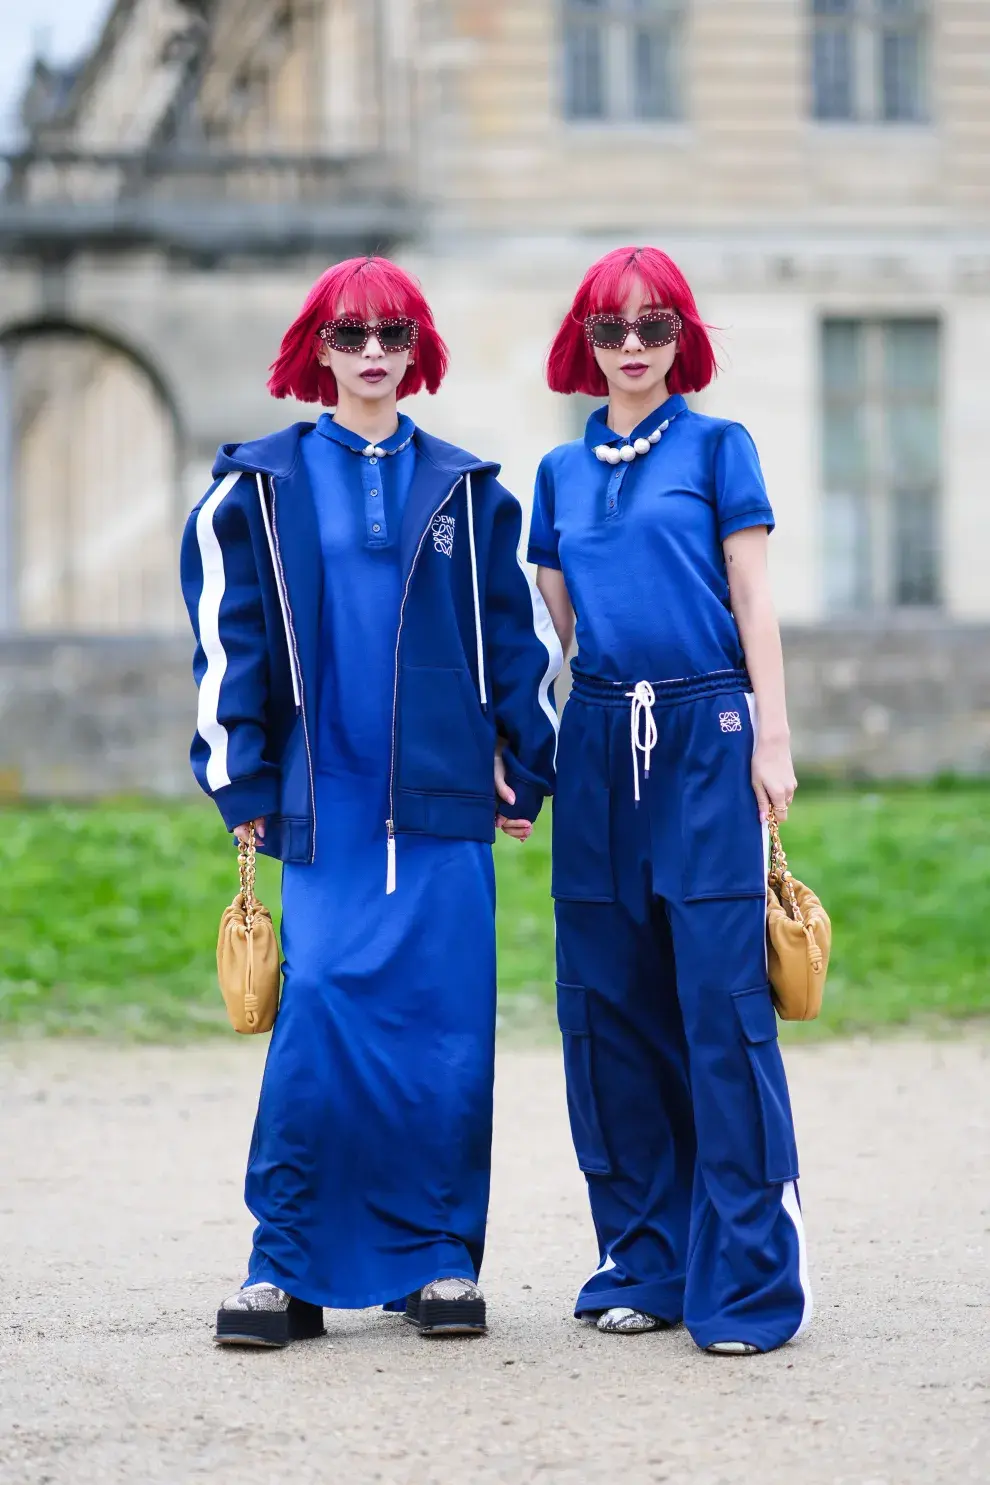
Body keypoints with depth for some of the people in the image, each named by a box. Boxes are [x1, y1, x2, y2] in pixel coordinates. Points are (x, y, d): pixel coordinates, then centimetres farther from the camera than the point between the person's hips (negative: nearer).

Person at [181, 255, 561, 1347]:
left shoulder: (466, 491, 12)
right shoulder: (259, 488, 8)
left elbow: (519, 632, 14)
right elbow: (227, 637, 7)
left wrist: (526, 765, 8)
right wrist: (240, 779, 2)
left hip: (444, 799, 2)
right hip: (324, 801, -1)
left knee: (446, 1033, -1)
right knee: (318, 1022, -11)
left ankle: (440, 1258, 8)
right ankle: (287, 1266, -4)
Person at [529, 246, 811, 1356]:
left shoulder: (717, 447, 5)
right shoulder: (562, 473, 15)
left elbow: (754, 604, 1)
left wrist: (772, 737, -5)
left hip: (706, 734, -4)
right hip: (601, 743, 4)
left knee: (722, 999, -9)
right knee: (610, 1003, 4)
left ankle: (746, 1279, -6)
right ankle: (647, 1262, 13)